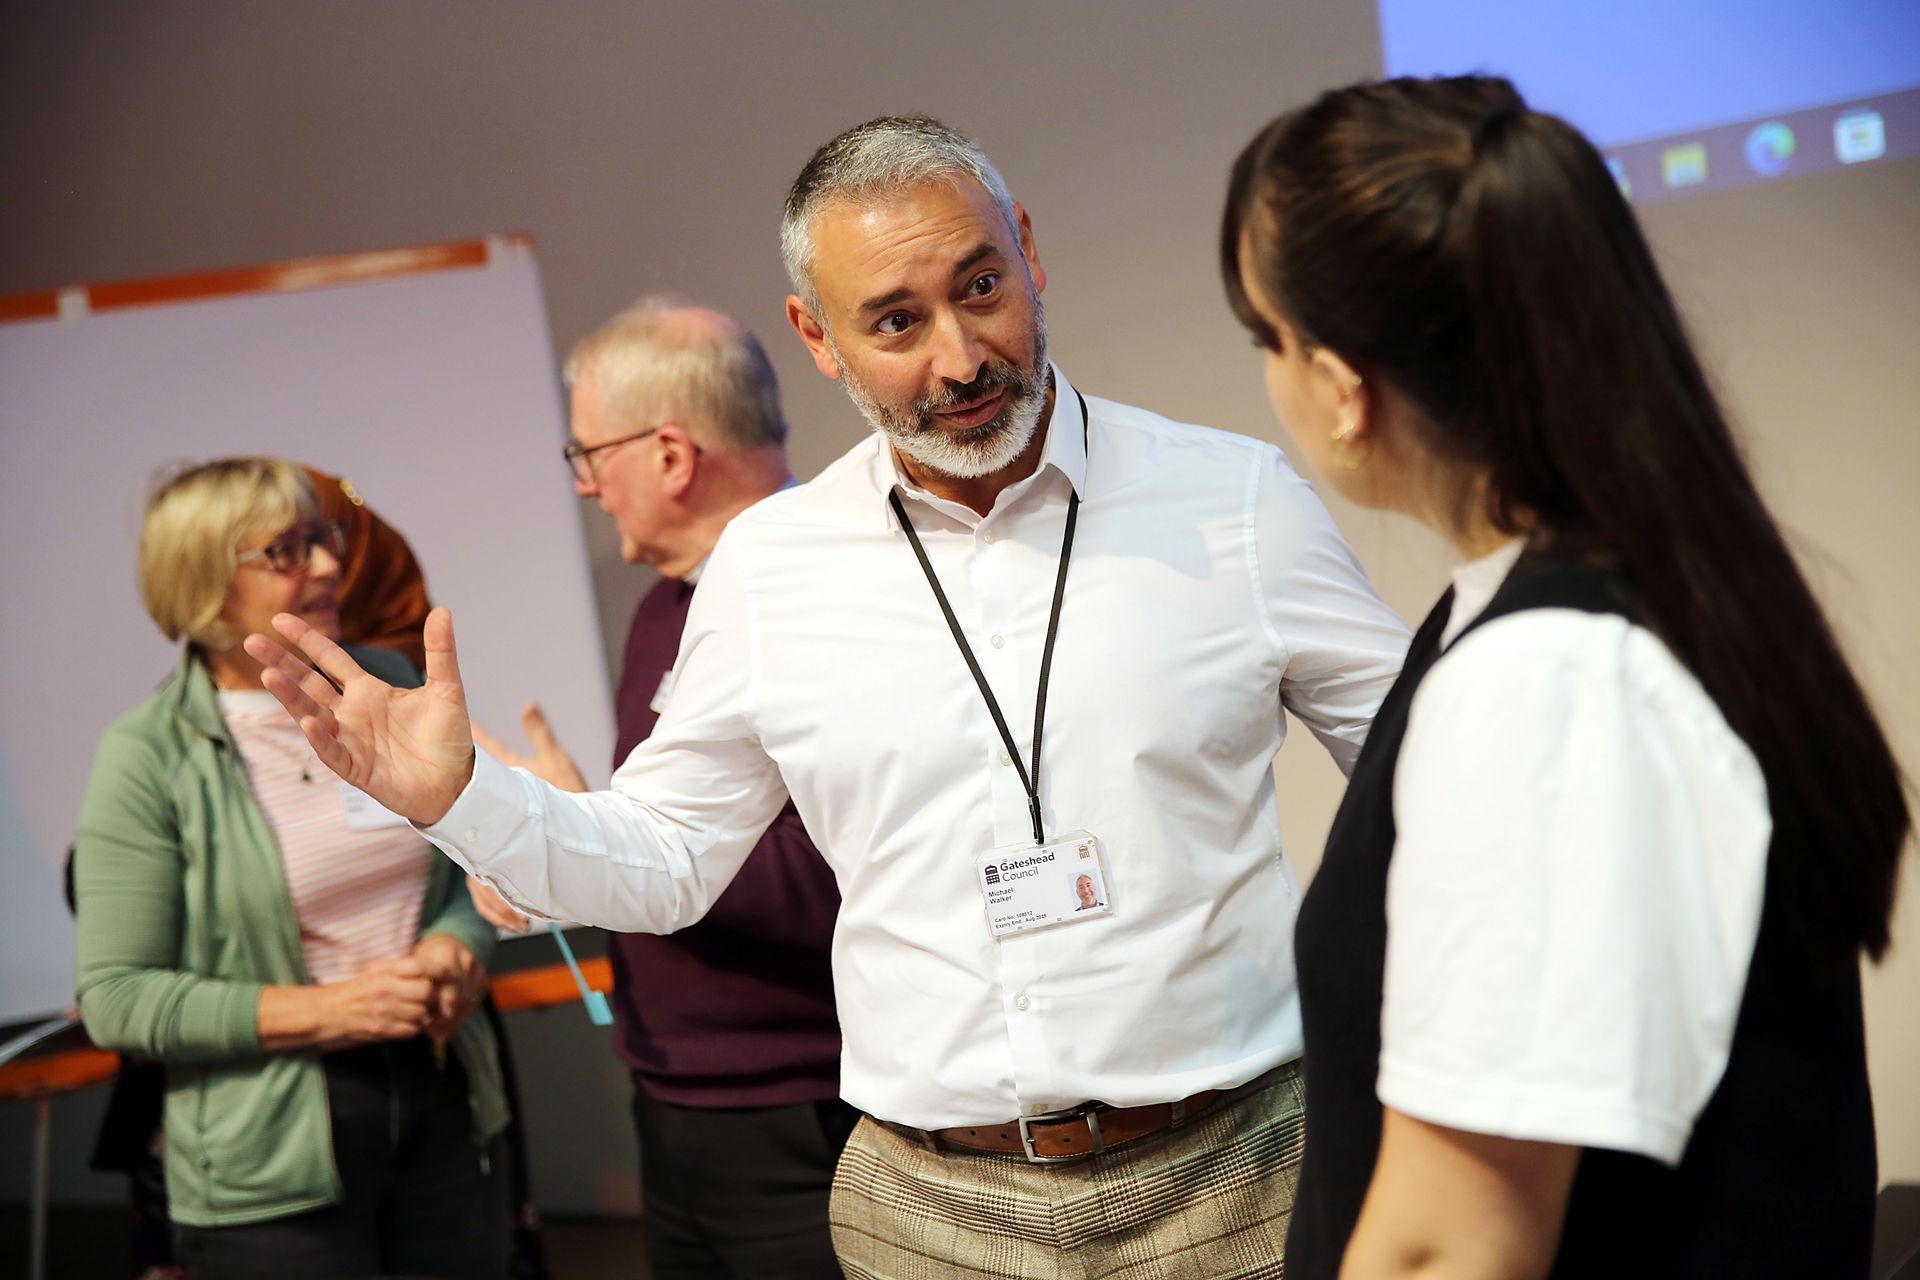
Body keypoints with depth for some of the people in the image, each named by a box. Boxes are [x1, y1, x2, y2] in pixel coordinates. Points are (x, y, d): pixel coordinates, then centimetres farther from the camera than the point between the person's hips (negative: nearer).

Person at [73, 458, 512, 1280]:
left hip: (445, 1108, 5)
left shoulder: (387, 686, 5)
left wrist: (456, 944, -8)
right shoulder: (149, 759, -9)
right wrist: (323, 1011, -19)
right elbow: (116, 999, -11)